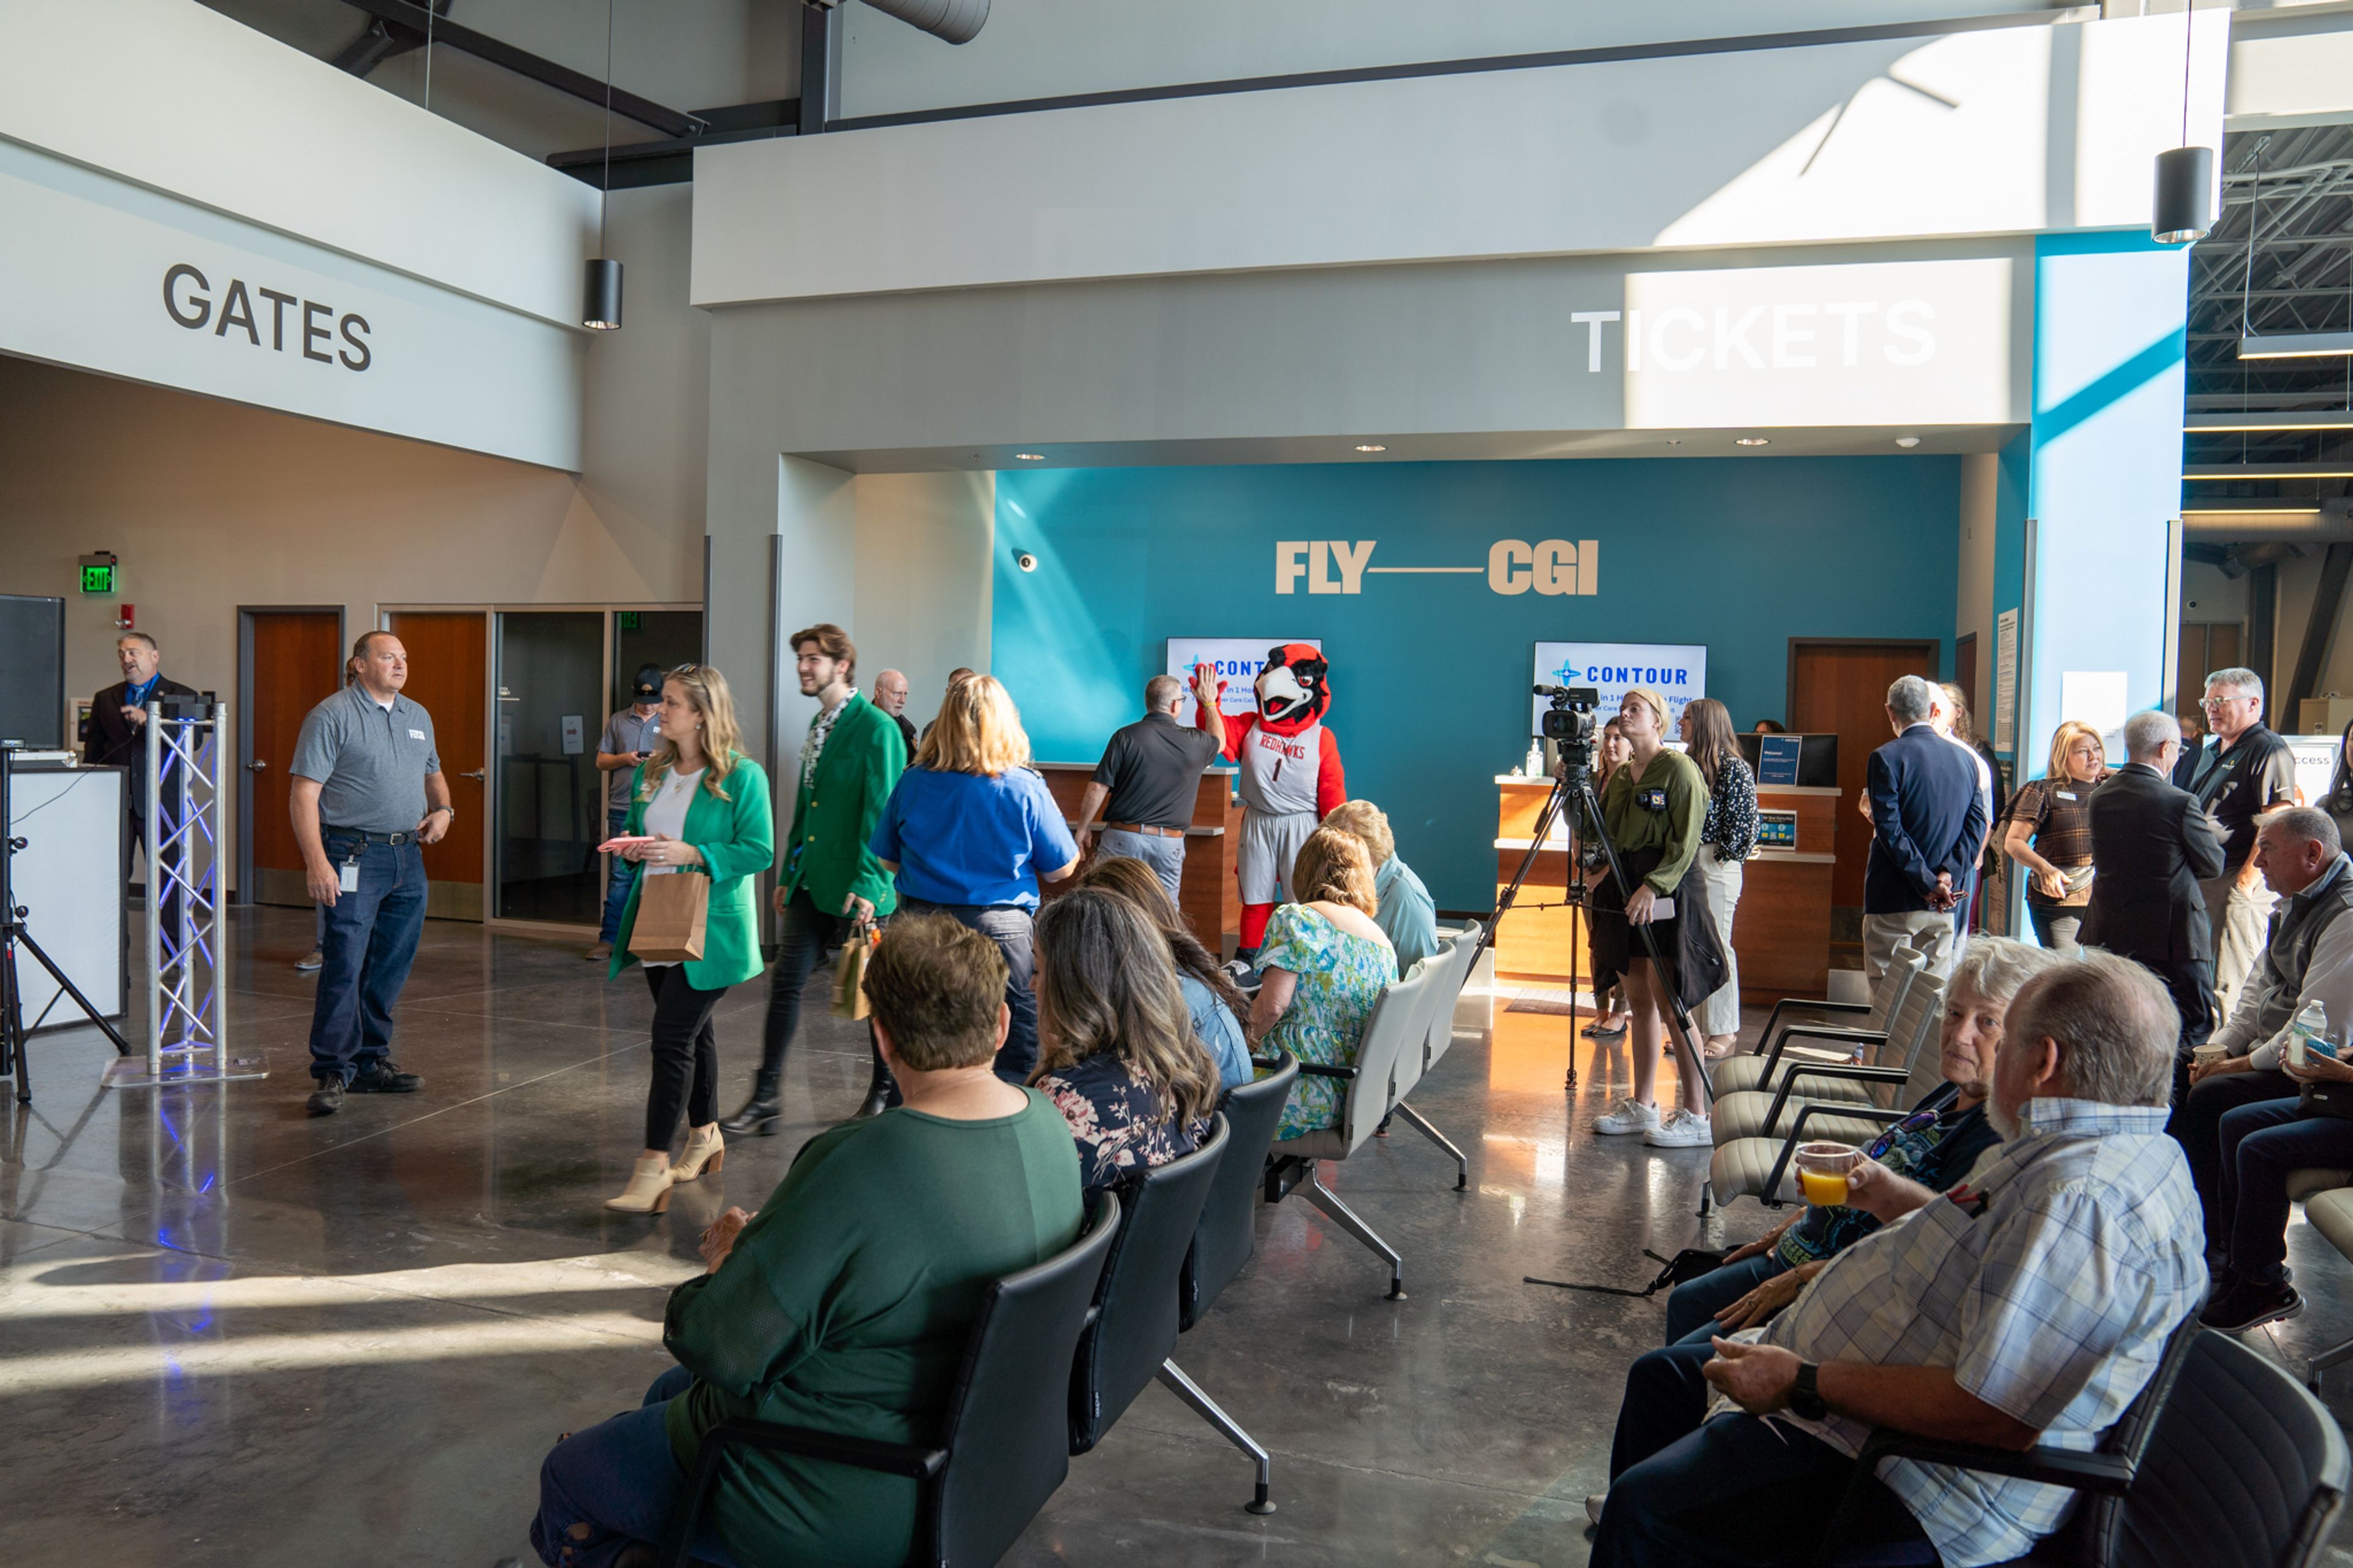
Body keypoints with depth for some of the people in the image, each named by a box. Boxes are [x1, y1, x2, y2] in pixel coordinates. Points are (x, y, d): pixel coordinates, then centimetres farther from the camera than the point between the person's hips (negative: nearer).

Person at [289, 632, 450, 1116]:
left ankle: (371, 1062, 22)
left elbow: (433, 773, 29)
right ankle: (332, 1074, -5)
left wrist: (443, 809, 7)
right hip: (354, 857, -7)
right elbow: (303, 794, -12)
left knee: (391, 968, 12)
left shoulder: (419, 717, 15)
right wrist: (317, 862, -20)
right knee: (344, 966, -10)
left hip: (408, 858, 7)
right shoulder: (331, 716, -6)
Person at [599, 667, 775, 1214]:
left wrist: (692, 854, -21)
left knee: (673, 1038, -11)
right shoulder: (651, 772, 11)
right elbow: (636, 832, 22)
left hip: (708, 932, -7)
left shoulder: (742, 776, -10)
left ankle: (653, 1168, -8)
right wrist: (632, 847, -1)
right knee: (693, 1032, 18)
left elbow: (759, 852, -13)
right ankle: (705, 1135, 34)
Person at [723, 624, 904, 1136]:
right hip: (811, 883, 7)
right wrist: (788, 874, 17)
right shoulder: (818, 724, 13)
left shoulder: (877, 728, -13)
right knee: (786, 983, 5)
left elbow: (879, 812, -17)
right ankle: (766, 1098, 12)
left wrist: (866, 884, -20)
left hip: (856, 890, -7)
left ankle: (886, 1093, 24)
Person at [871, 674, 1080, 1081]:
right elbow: (1061, 869, -4)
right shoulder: (1025, 788, -11)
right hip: (1000, 926, -3)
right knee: (1017, 1049, 8)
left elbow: (887, 859, 7)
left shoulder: (913, 780, -3)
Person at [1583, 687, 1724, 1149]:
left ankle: (1696, 1116, -2)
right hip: (1627, 894, 7)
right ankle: (1641, 1106, 17)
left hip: (1669, 892, -7)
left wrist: (1653, 886, -22)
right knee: (1640, 1002, 10)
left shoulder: (1678, 769, -8)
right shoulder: (1620, 776, 15)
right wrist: (1603, 869, 3)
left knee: (1669, 1005, -8)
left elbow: (1685, 842, -14)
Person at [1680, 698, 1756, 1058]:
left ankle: (1725, 1031, 3)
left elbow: (1745, 819, -9)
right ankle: (1694, 1025, 16)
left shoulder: (1733, 767, -7)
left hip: (1716, 866, -7)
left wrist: (1726, 856, -11)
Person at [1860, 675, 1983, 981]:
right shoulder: (1964, 758, 8)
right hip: (1943, 908, 5)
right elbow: (1976, 825, 3)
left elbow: (1889, 829, -15)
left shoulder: (1886, 758, -9)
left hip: (1894, 900, -5)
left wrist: (1928, 884, -12)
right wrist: (1948, 875, -7)